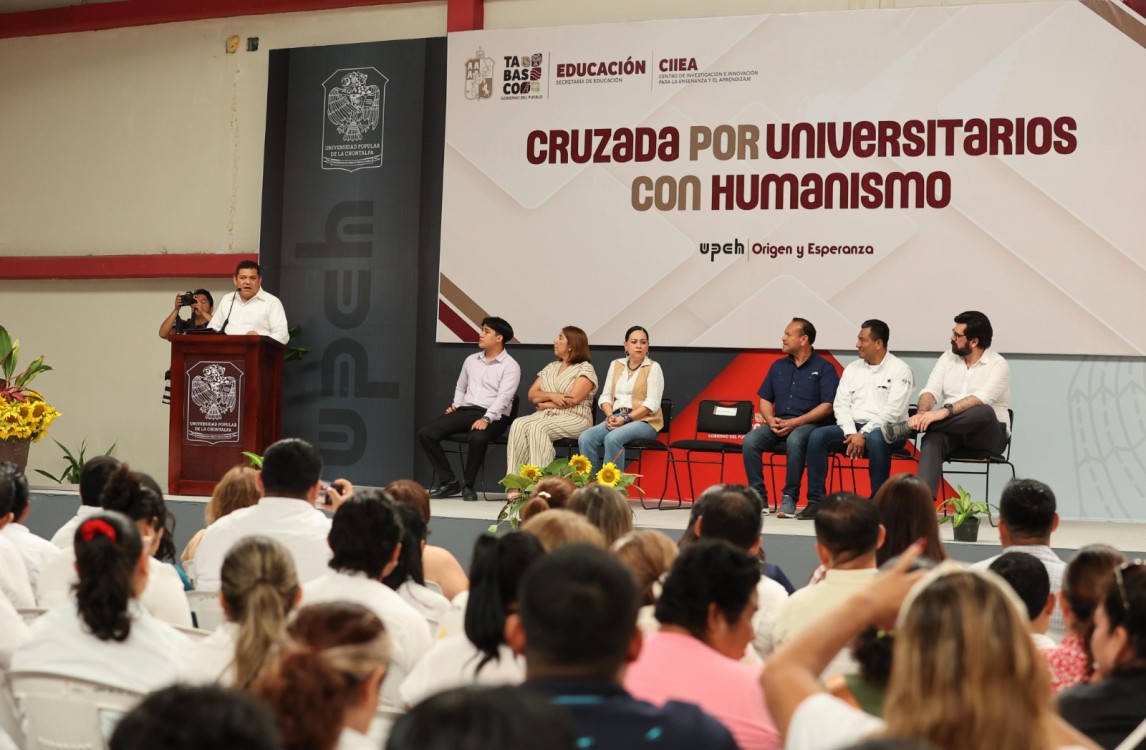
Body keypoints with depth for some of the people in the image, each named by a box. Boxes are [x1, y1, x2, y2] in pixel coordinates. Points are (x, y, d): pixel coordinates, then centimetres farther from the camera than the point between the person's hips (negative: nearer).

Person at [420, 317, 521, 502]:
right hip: (465, 411, 6)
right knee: (425, 432, -16)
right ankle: (448, 481, -9)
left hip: (493, 416, -6)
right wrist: (456, 405, 10)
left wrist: (487, 418, -30)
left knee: (478, 437, -41)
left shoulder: (510, 366, -2)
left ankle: (467, 484, -18)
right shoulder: (471, 360, 19)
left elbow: (504, 397, -15)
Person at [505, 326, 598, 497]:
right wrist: (551, 396, -7)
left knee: (537, 427, -35)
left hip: (574, 419, -6)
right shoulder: (550, 367, 22)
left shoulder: (585, 368, 1)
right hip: (546, 416, 6)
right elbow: (532, 395, 13)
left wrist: (546, 404, -1)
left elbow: (572, 399, -12)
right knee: (518, 424, -26)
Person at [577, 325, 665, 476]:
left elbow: (652, 404, -9)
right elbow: (606, 396, 13)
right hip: (616, 418, 5)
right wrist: (610, 416, -8)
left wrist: (626, 418, -17)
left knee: (612, 438, -35)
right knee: (585, 438, -24)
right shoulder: (615, 365, 15)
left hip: (644, 421, -5)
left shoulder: (653, 367, 0)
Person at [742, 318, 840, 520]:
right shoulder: (778, 366, 18)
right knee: (750, 440, -24)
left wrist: (795, 422, -17)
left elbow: (827, 405, -8)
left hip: (810, 425, -5)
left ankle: (789, 499, -28)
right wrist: (771, 420, -4)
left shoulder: (824, 368, 1)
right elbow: (765, 400, 18)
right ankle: (758, 497, -20)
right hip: (778, 424, 5)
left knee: (795, 440, -39)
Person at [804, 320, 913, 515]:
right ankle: (816, 501, -19)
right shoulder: (852, 369, 15)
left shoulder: (900, 370, -3)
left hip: (887, 429, -5)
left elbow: (893, 411, -13)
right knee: (817, 436, -20)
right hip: (853, 428, 5)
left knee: (875, 439, -40)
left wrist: (864, 434, -19)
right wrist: (851, 433, -12)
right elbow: (841, 405, 6)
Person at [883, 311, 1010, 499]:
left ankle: (906, 427, -34)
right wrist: (922, 413, -24)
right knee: (931, 440, -32)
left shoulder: (998, 365, -7)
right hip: (952, 430, 3)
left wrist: (944, 412, -38)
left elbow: (981, 400, -25)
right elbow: (931, 391, 0)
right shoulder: (947, 358, 10)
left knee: (984, 412, -38)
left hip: (987, 435, -3)